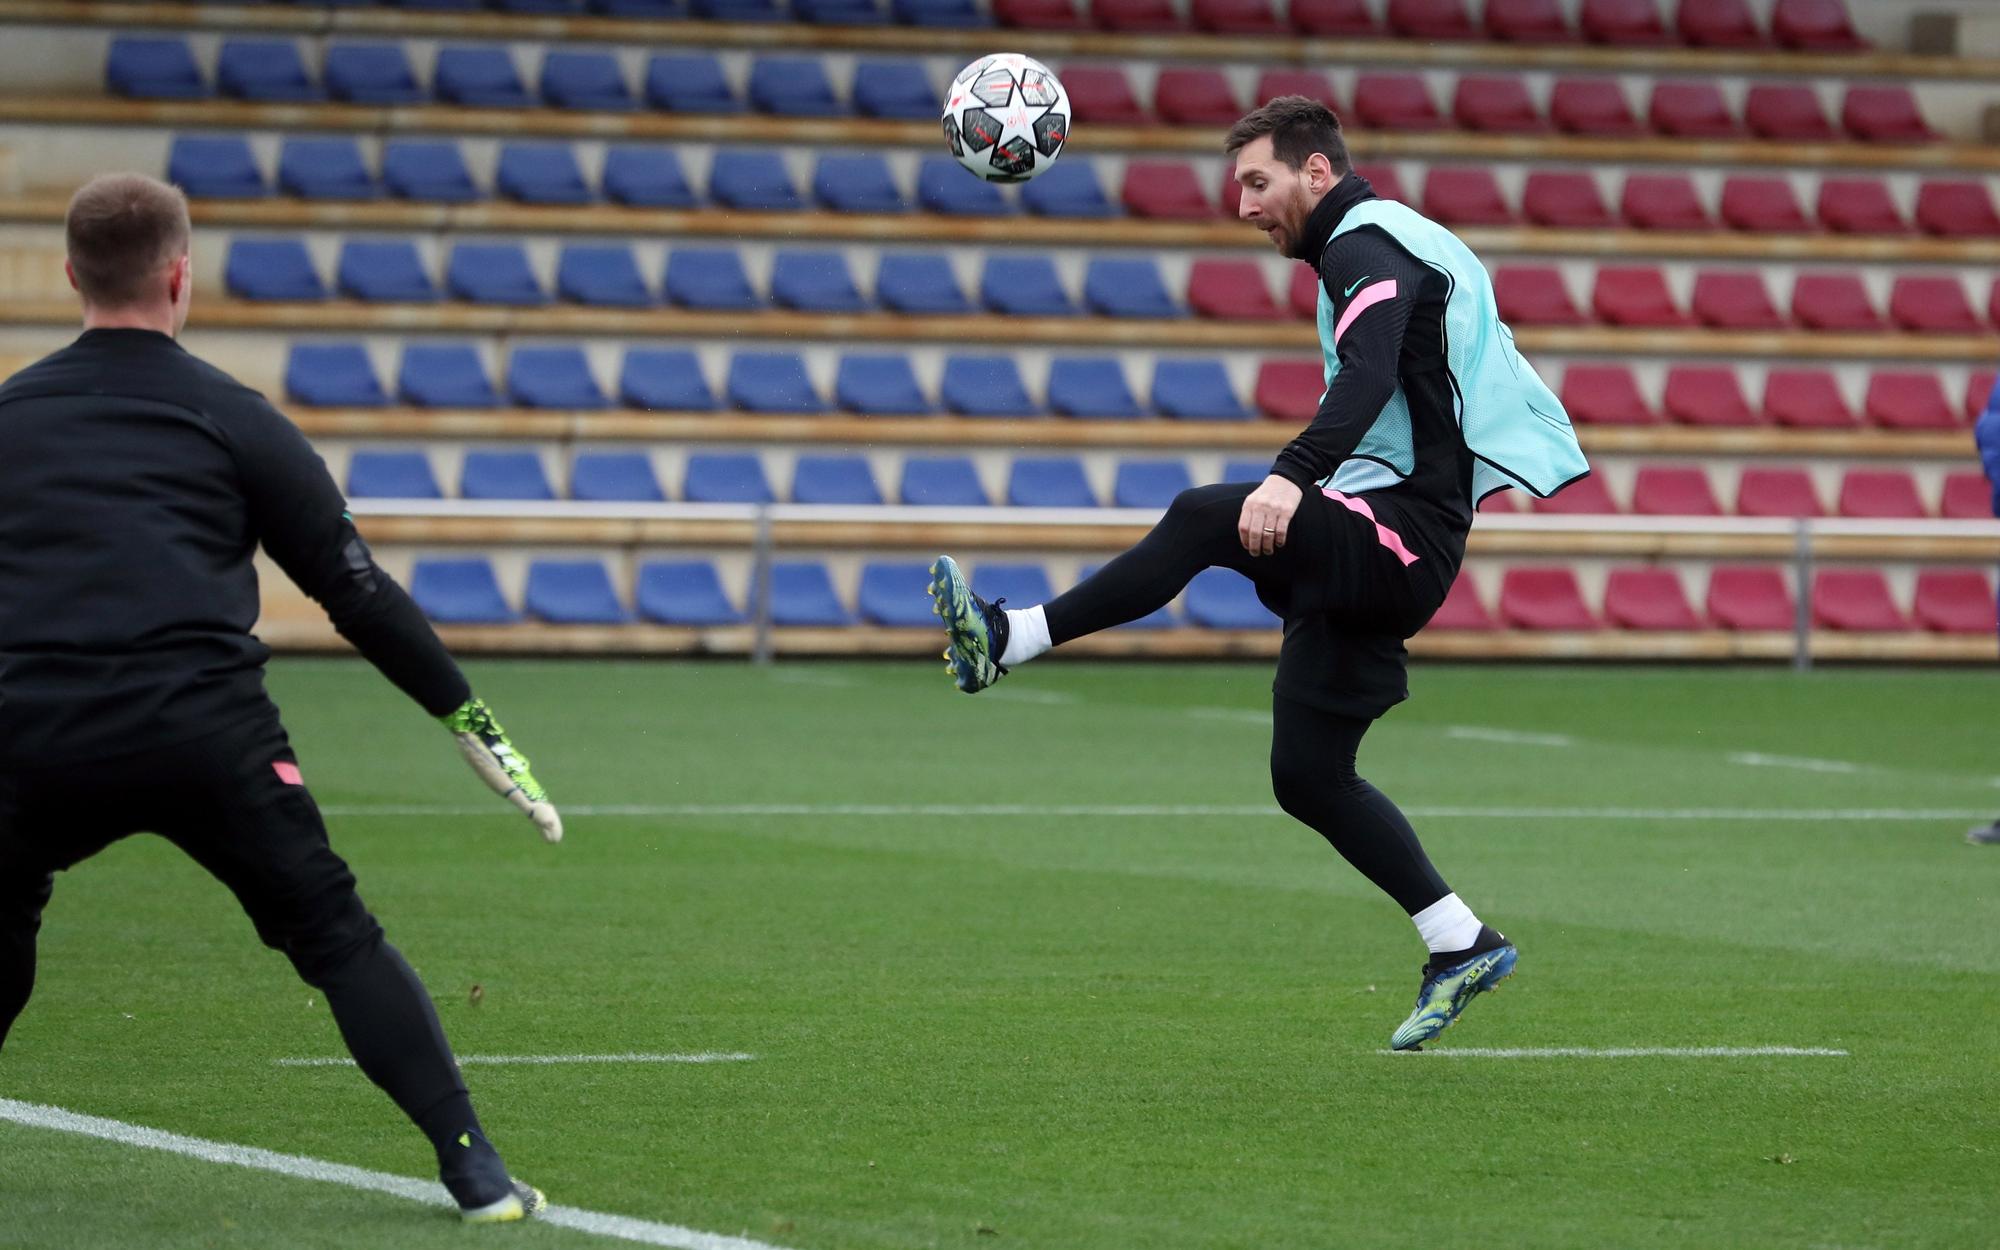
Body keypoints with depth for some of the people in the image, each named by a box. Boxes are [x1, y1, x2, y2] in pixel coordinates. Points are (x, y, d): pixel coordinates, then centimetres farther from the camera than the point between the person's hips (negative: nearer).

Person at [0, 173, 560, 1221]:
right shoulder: (230, 417, 9)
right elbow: (355, 589, 8)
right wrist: (467, 717, 16)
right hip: (204, 731, -2)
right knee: (335, 937, 6)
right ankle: (472, 1166, -2)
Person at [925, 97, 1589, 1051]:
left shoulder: (1367, 244, -9)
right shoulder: (1385, 243, 24)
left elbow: (1367, 375, -28)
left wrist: (1292, 477, -43)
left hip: (1399, 535, -11)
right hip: (1380, 552, 11)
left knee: (1207, 517, -29)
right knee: (1306, 775, 9)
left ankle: (1011, 641, -32)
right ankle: (1461, 945, 13)